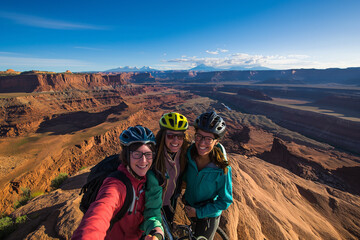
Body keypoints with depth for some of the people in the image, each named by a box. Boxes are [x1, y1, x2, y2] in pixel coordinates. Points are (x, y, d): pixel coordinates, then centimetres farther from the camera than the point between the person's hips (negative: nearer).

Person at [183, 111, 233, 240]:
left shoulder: (222, 169, -32)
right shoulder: (189, 154, -22)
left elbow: (225, 201, -20)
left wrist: (199, 212, -19)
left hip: (208, 215, -3)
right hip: (190, 206, 4)